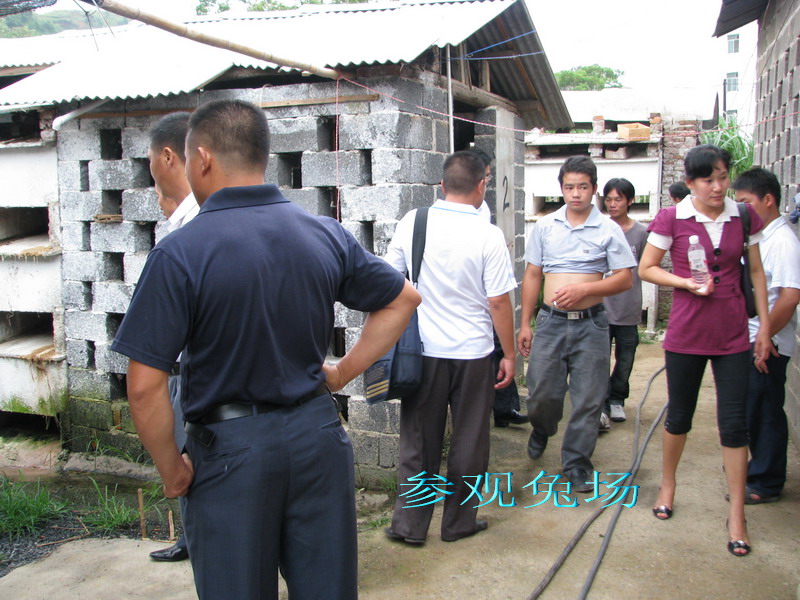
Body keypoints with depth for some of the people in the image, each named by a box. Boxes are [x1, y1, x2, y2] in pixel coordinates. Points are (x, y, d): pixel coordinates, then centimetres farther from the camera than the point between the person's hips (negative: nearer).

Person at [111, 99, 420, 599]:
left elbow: (146, 387, -18)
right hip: (317, 431, 4)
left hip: (230, 446, -3)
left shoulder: (180, 253, -15)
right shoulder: (327, 234, -2)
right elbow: (404, 299, 10)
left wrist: (172, 470, -4)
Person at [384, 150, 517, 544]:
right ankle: (459, 522, 25)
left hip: (423, 349, 2)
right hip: (473, 353, -2)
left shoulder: (411, 224, -3)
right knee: (468, 441, 13)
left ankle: (409, 523, 19)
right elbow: (499, 302, -11)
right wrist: (509, 354, 0)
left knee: (418, 440, 13)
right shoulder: (487, 235, -11)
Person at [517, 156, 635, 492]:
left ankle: (576, 463, 20)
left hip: (590, 325, -1)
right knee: (541, 392, 5)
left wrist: (584, 289, -17)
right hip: (551, 321, 1)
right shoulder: (544, 227, 6)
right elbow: (532, 276, 9)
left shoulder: (608, 230, -1)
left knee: (587, 399, 4)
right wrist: (525, 324, 7)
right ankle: (542, 429, 40)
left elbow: (625, 278, -2)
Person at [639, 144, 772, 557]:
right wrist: (687, 283, -15)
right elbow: (646, 269, -1)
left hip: (733, 334, 2)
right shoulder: (672, 219, -6)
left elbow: (756, 272, 10)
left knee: (734, 423, 2)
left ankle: (737, 514, 14)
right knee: (679, 416, 12)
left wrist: (764, 325, 6)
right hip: (686, 333, -1)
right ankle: (667, 484, 37)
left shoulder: (744, 218, 2)